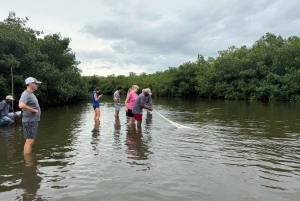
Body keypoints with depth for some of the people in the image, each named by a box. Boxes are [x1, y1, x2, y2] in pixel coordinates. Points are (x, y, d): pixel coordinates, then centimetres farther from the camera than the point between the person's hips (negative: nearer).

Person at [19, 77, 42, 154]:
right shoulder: (26, 94, -15)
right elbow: (21, 105, -31)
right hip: (29, 121, -10)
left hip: (33, 121, 10)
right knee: (29, 141, -9)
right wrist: (33, 110, -22)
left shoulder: (31, 94, 16)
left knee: (30, 141, 15)